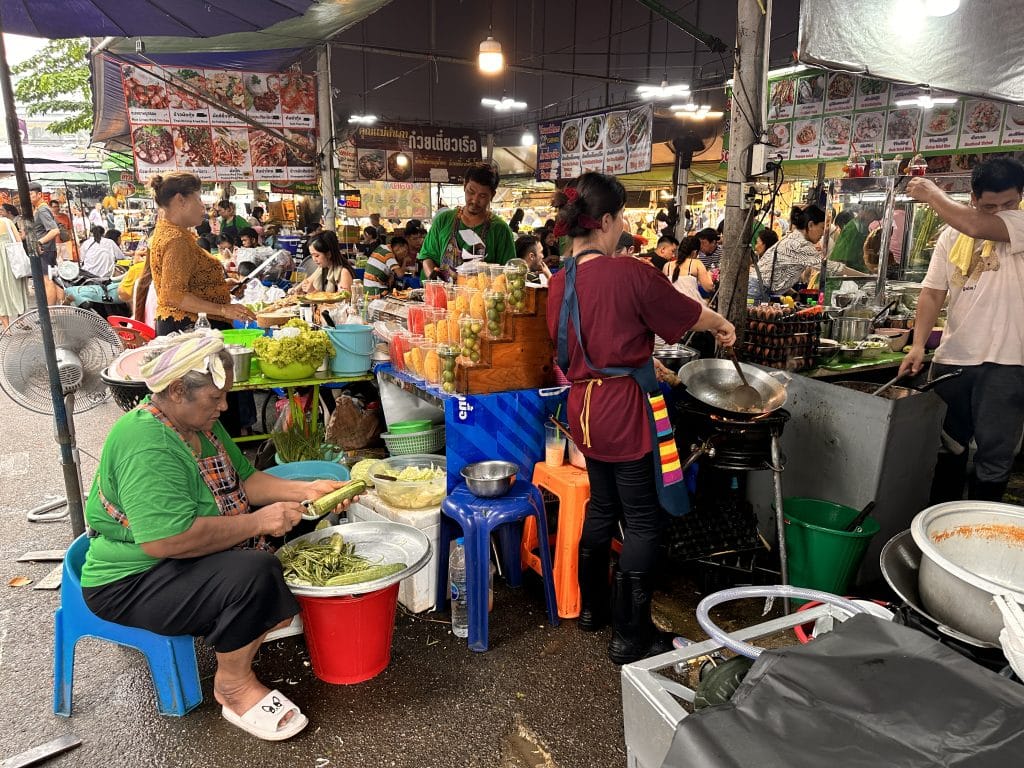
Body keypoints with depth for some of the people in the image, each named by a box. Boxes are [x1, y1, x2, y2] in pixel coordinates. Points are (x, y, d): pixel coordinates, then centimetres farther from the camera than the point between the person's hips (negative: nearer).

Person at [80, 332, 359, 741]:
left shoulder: (201, 423, 3)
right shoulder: (147, 446, -28)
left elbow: (243, 480, 9)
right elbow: (167, 540, -37)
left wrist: (305, 489, -6)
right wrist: (258, 522, -29)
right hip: (132, 584, -9)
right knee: (254, 573, -31)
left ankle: (265, 620, 10)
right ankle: (234, 686, -8)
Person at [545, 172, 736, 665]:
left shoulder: (560, 283, 3)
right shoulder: (629, 274, -17)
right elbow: (686, 312, -2)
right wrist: (722, 325, 20)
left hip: (584, 406, 8)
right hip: (624, 408, -7)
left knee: (602, 505, 22)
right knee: (643, 521, 5)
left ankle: (591, 607, 37)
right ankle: (630, 637, 15)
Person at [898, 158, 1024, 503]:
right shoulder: (952, 236, 7)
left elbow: (976, 227, -26)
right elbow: (933, 292, 4)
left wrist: (931, 193, -11)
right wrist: (918, 344, -9)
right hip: (952, 358, 4)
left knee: (995, 456, 2)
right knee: (947, 449, 15)